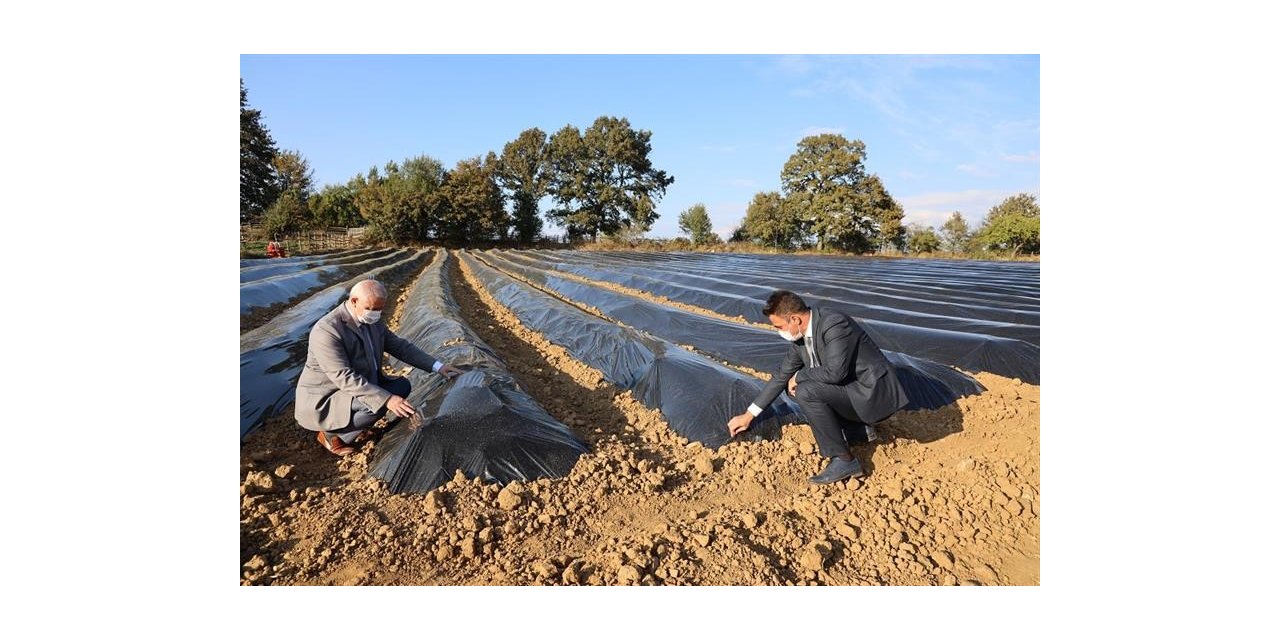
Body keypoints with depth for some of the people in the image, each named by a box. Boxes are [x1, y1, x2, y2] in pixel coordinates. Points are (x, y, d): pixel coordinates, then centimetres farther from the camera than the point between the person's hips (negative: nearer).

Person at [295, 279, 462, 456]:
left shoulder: (372, 321, -1)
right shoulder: (326, 330, -27)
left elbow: (399, 346, 6)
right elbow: (344, 377, -32)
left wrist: (436, 366, -3)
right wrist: (386, 399, -39)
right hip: (323, 402, -9)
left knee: (402, 386, 0)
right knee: (376, 404, -30)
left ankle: (352, 426, 8)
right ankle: (332, 434, -3)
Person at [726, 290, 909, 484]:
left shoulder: (834, 323, -24)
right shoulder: (800, 338, 3)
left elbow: (835, 372, -34)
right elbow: (782, 377, 12)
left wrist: (798, 376, -14)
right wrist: (748, 415, 14)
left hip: (873, 392, -9)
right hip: (851, 390, 10)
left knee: (806, 392, -25)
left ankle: (844, 460, -15)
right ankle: (860, 428, 15)